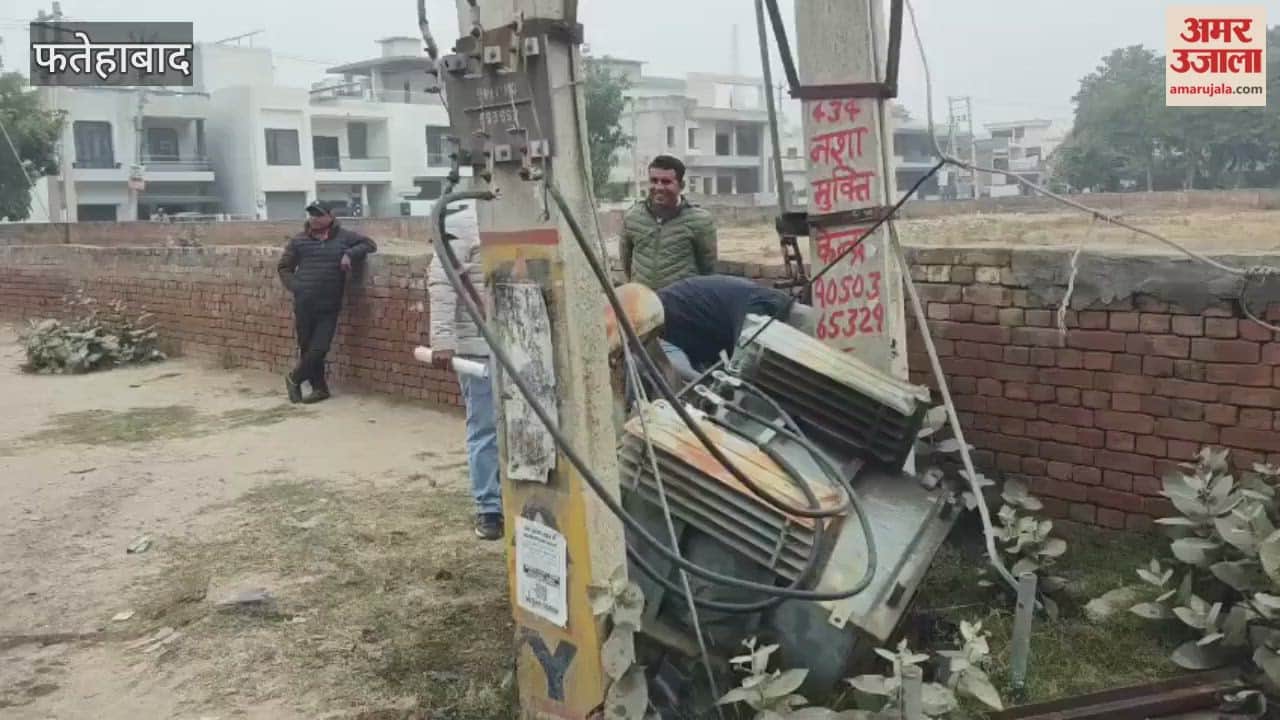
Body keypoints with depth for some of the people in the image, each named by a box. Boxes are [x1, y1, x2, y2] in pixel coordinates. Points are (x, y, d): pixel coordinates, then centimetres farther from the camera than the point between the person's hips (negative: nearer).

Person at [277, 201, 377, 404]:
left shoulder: (343, 237, 4)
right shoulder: (299, 240, 7)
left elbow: (370, 244, 7)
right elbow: (283, 267, 12)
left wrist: (350, 254, -10)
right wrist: (295, 286, -5)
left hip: (329, 307, -1)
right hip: (303, 305, 1)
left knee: (318, 349, -6)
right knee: (307, 348, 7)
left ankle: (294, 379, 17)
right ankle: (319, 388, 22)